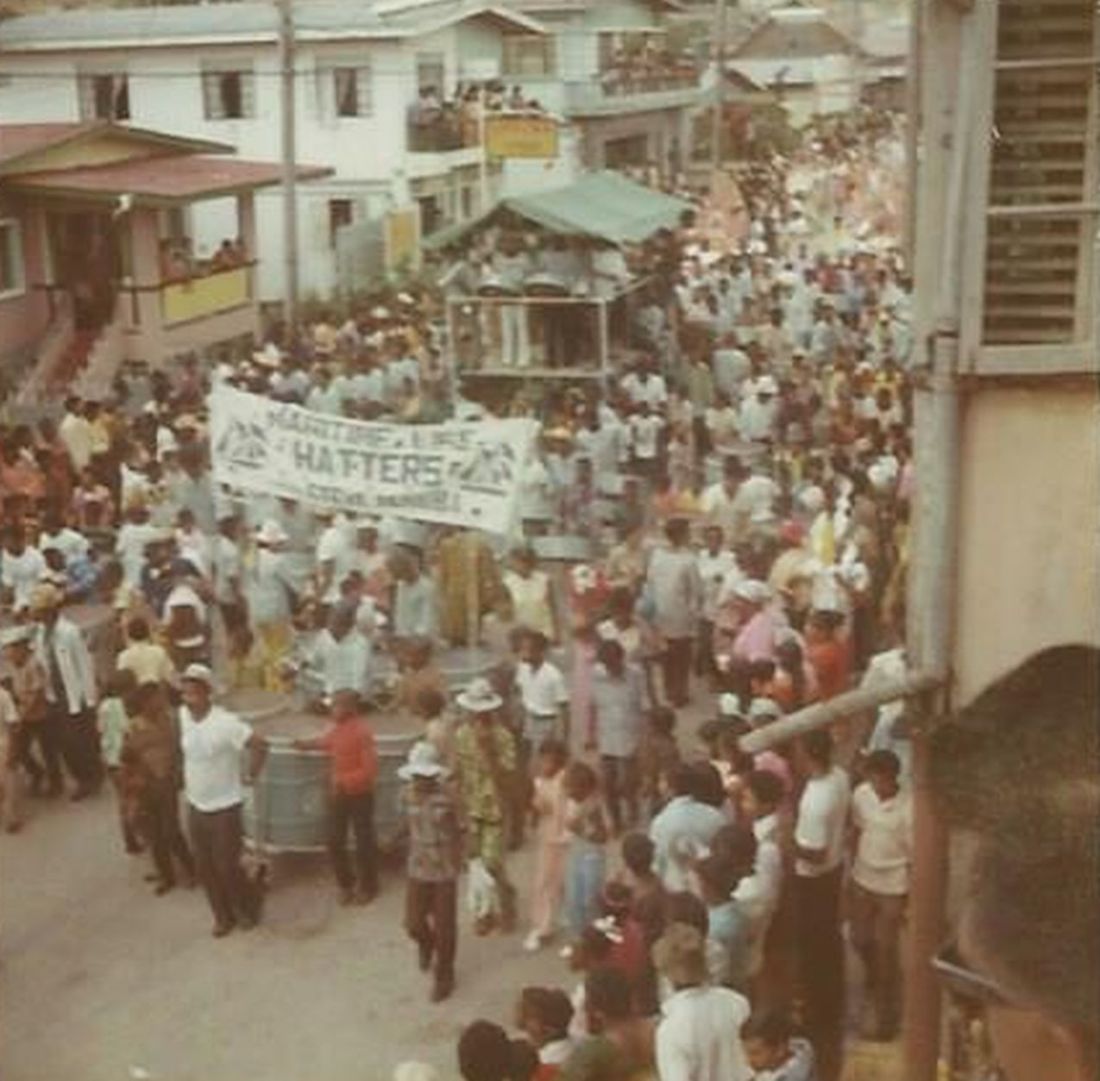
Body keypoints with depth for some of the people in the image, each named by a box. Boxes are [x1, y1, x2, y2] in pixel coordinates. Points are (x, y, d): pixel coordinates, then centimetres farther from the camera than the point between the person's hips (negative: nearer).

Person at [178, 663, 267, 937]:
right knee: (204, 868, 13)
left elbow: (260, 746, -23)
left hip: (224, 808, -6)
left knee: (227, 866, 4)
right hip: (195, 806, 6)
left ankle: (248, 907, 31)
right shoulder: (182, 715, -4)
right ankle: (223, 916, 33)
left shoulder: (225, 722, -25)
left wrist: (251, 775, -13)